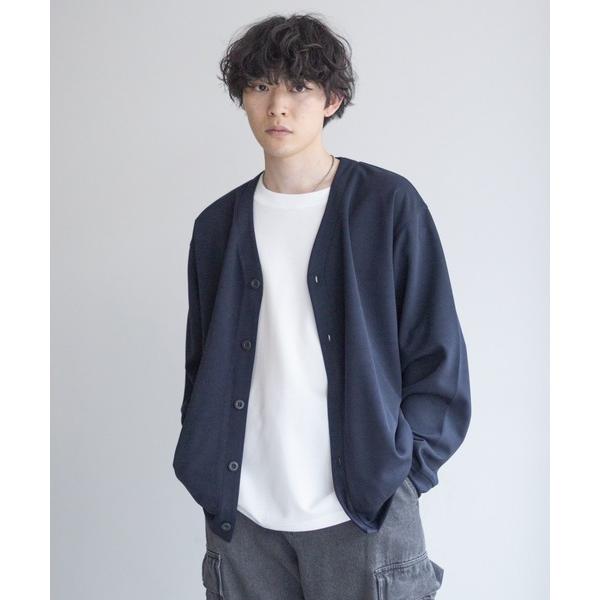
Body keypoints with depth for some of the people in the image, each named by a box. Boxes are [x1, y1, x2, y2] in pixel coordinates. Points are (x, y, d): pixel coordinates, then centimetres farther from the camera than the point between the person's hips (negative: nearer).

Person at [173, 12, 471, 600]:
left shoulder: (388, 203, -2)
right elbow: (201, 365, 14)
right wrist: (207, 471, 4)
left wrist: (400, 471, -8)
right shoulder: (217, 225, 8)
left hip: (363, 513, -3)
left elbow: (438, 356, -2)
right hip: (240, 516, 3)